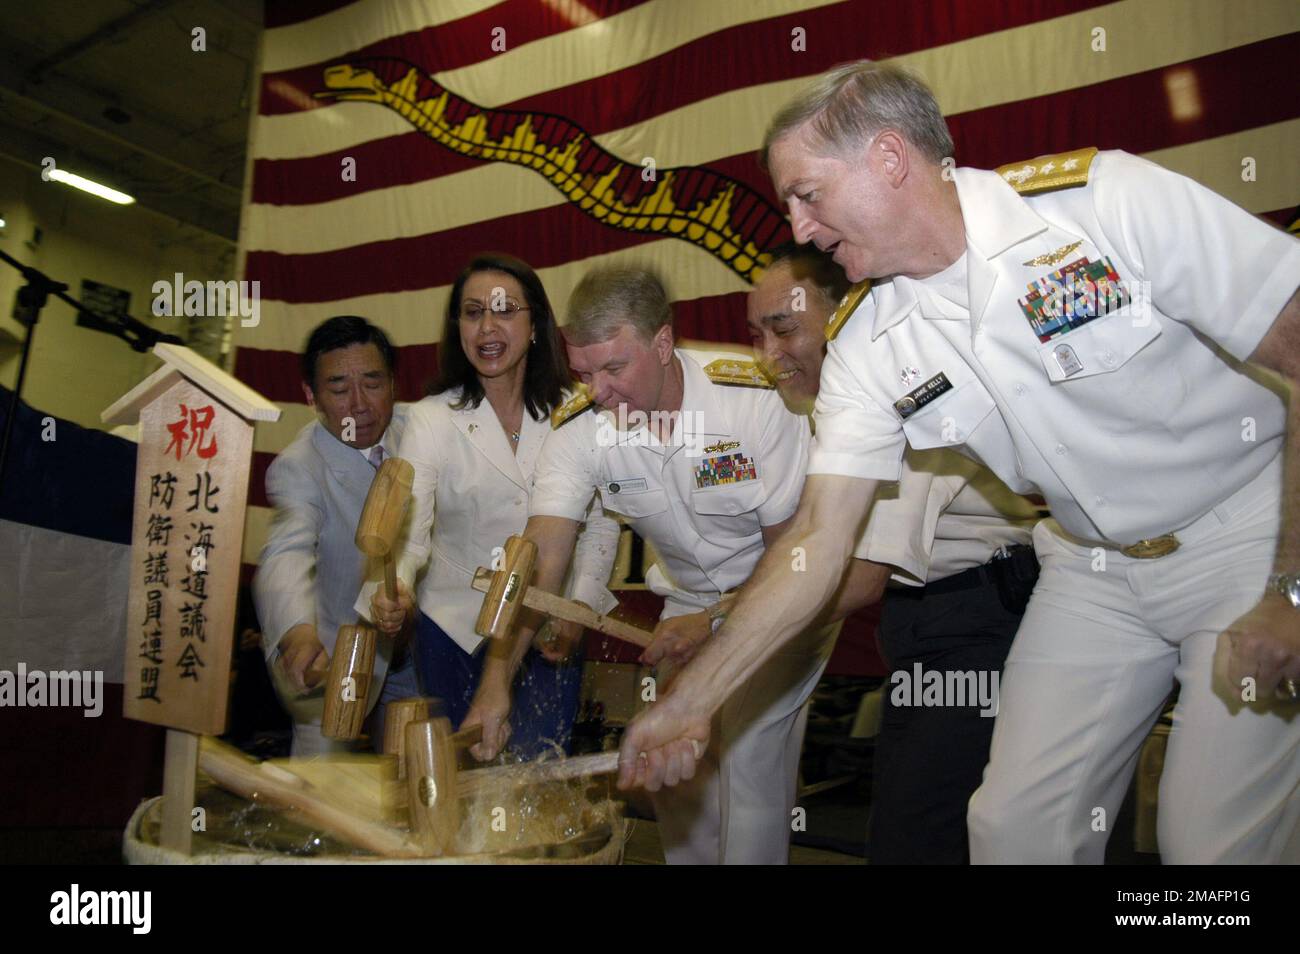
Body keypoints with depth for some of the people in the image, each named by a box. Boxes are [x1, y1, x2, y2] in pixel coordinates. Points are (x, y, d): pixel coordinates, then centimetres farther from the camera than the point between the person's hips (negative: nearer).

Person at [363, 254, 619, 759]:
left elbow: (602, 523, 3)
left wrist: (579, 607, -5)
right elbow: (406, 527, -17)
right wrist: (392, 590, -37)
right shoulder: (431, 419, -8)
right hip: (457, 624, -1)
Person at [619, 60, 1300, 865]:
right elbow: (818, 542, -7)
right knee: (1015, 826, 1)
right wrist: (688, 703, -9)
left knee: (1218, 843, -7)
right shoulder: (869, 351, -8)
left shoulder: (1107, 199, -20)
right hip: (1094, 567, 4)